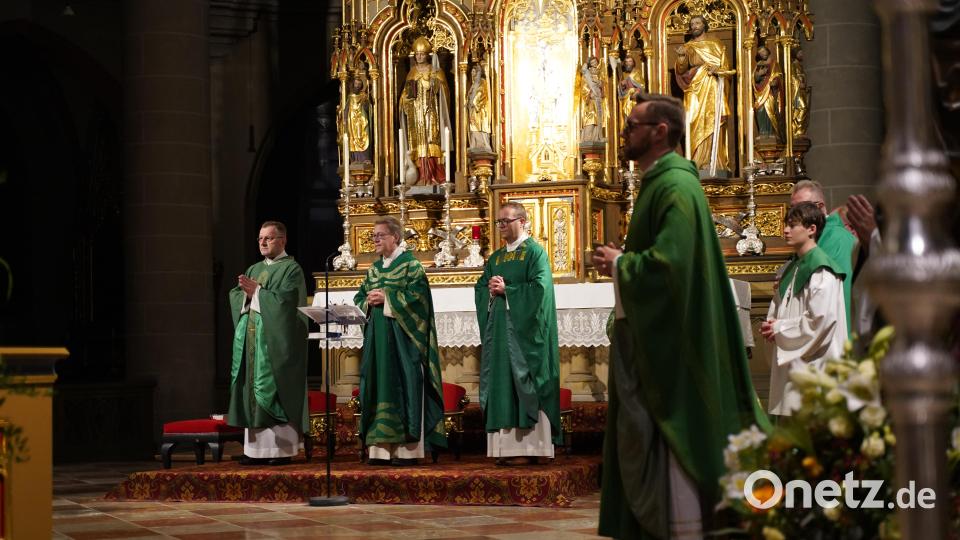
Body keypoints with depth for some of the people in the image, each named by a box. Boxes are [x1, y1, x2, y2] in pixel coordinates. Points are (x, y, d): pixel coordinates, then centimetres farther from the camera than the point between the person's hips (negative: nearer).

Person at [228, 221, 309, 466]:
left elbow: (286, 300, -16)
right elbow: (235, 296, 10)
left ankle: (283, 448, -6)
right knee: (253, 392, 5)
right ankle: (257, 447, 8)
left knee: (276, 393, -8)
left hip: (276, 341, -7)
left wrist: (256, 291, -13)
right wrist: (246, 291, -11)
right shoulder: (254, 269, 19)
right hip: (251, 339, 7)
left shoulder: (291, 269, -2)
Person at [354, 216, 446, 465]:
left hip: (401, 337, -7)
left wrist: (386, 298, -16)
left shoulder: (410, 264, -3)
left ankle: (408, 448, -7)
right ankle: (382, 448, 4)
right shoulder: (374, 269, 17)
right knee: (379, 385, 3)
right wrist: (369, 301, -5)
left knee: (403, 386, -8)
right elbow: (359, 298, 17)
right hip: (377, 337, 7)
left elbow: (417, 295, -15)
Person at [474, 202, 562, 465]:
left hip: (523, 331, -7)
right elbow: (480, 288, 16)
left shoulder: (535, 252, -3)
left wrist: (506, 289, -12)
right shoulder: (495, 258, 18)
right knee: (501, 384, 2)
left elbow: (539, 288, -14)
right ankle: (506, 446, 3)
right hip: (498, 330, 7)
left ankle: (527, 447, -8)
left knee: (522, 383, -9)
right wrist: (491, 290, -6)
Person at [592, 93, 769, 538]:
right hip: (649, 335, 11)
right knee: (643, 433, 12)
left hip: (667, 338, -11)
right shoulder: (659, 183, 17)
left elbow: (670, 260, -25)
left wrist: (619, 264, -11)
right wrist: (623, 261, 8)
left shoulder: (675, 186, -15)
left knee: (668, 434, -8)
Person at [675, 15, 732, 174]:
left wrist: (717, 69, -12)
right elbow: (680, 70, 2)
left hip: (714, 91, 0)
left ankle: (714, 162, -9)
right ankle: (697, 162, -12)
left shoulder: (716, 45, 15)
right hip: (695, 92, 0)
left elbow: (726, 69, 10)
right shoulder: (687, 47, 14)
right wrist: (681, 57, -17)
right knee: (696, 125, -10)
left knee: (713, 125, -8)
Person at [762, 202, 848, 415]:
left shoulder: (821, 269, -10)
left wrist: (780, 328, -9)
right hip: (788, 364, 8)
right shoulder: (789, 269, 17)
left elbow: (821, 319, -18)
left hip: (812, 363, -8)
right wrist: (770, 326, 3)